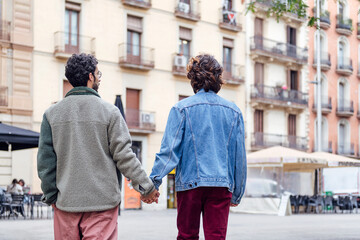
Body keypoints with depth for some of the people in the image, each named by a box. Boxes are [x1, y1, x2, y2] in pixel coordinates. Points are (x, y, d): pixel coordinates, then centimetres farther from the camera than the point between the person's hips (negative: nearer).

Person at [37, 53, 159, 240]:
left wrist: (51, 196, 12)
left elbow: (45, 160, 4)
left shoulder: (52, 114, 4)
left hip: (66, 202, 3)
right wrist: (146, 187, 2)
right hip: (102, 201, -3)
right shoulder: (109, 111, -5)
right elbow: (124, 156, -7)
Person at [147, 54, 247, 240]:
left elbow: (169, 149, -9)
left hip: (190, 183, -2)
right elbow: (240, 156, 10)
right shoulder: (233, 111, 8)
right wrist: (237, 193, 18)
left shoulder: (182, 108, -1)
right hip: (221, 184, 2)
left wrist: (153, 181, -8)